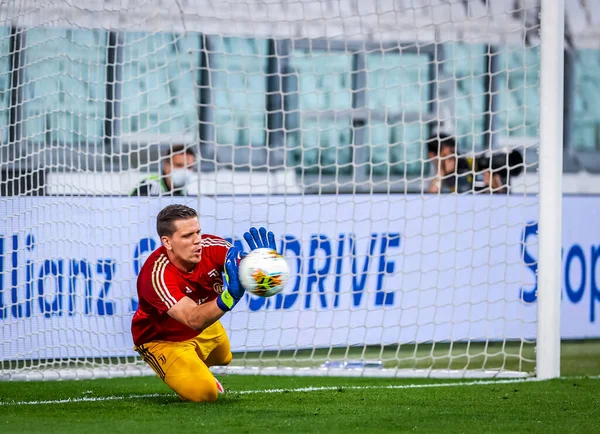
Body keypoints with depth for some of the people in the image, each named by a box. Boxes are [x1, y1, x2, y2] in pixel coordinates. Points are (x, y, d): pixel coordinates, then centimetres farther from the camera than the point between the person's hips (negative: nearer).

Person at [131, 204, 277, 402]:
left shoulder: (211, 247, -25)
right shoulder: (157, 275, -39)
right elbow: (193, 319, -50)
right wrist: (229, 297, -69)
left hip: (205, 328, 6)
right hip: (162, 340, -6)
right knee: (203, 393, -22)